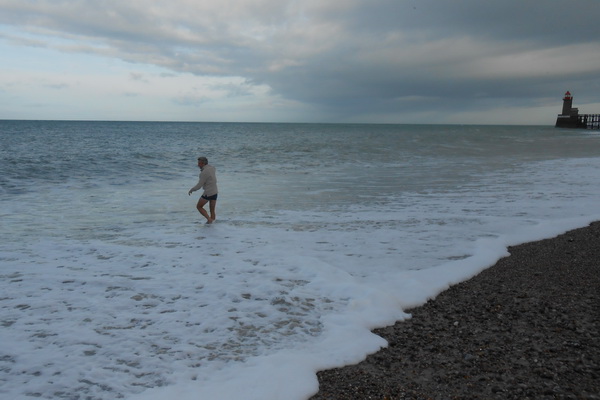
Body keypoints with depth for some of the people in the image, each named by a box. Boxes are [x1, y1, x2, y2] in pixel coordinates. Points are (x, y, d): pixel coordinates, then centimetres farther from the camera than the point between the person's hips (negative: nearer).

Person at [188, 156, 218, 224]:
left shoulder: (204, 172, -20)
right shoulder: (212, 168, 5)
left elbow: (199, 186, -18)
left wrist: (191, 190, -1)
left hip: (208, 193, -8)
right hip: (215, 192, 8)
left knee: (199, 206, 12)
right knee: (212, 210, 12)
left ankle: (209, 219, -1)